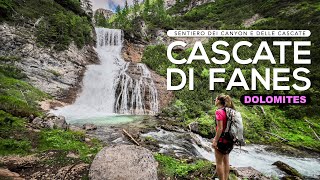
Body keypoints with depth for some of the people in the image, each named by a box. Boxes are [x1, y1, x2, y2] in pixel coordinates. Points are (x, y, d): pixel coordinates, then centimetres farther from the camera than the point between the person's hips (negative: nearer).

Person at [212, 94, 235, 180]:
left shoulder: (219, 112, -17)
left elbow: (220, 128, -21)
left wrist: (215, 141, -15)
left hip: (222, 140, -8)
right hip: (229, 140, 8)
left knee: (219, 162, 4)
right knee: (226, 161, 19)